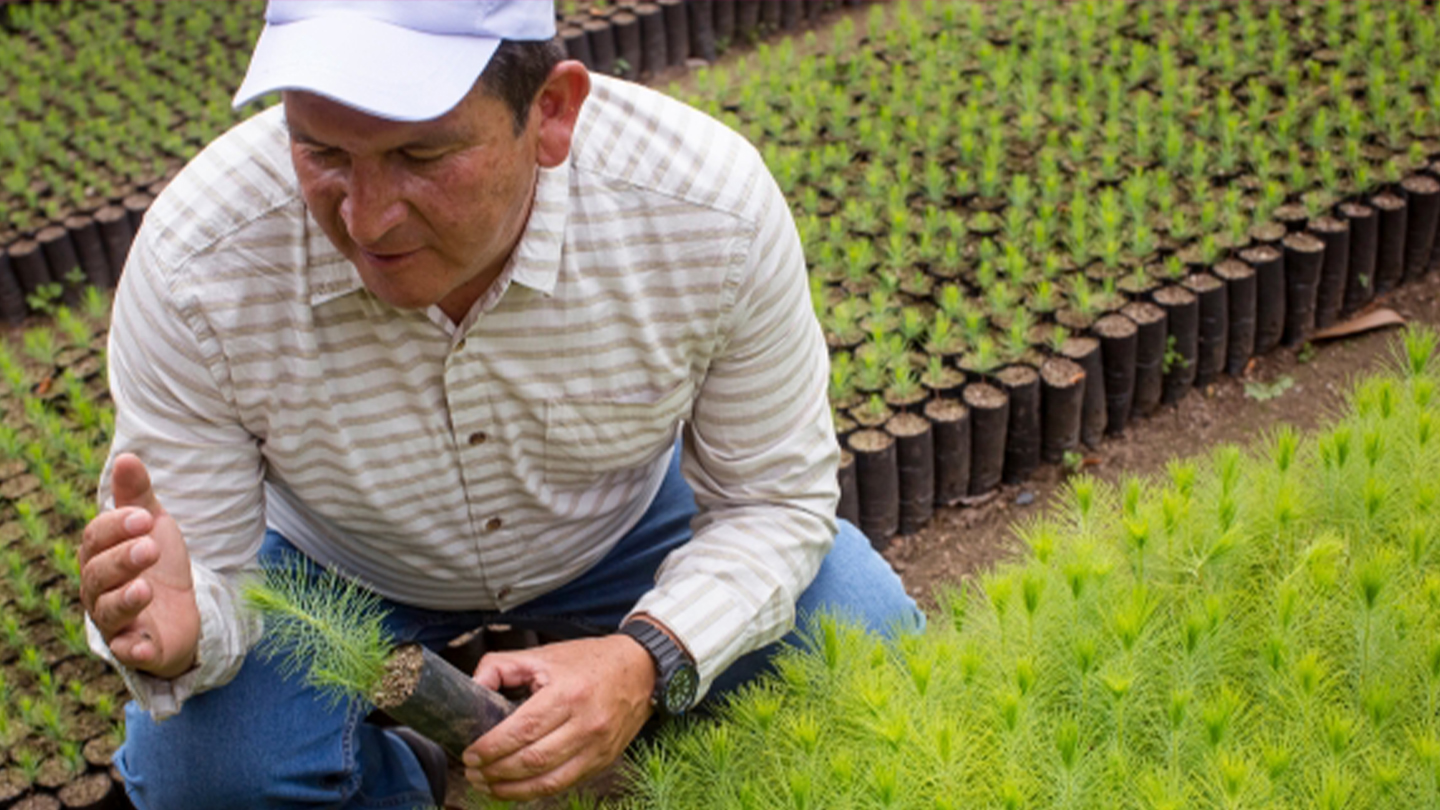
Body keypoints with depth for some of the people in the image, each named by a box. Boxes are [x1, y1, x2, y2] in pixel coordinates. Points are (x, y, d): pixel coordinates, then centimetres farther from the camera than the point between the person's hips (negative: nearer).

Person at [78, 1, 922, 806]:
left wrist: (648, 661, -38)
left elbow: (775, 495, -19)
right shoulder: (196, 268, -32)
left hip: (626, 528, 1)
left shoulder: (712, 208, -32)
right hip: (334, 564, 0)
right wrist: (177, 633, -46)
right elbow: (204, 583, -21)